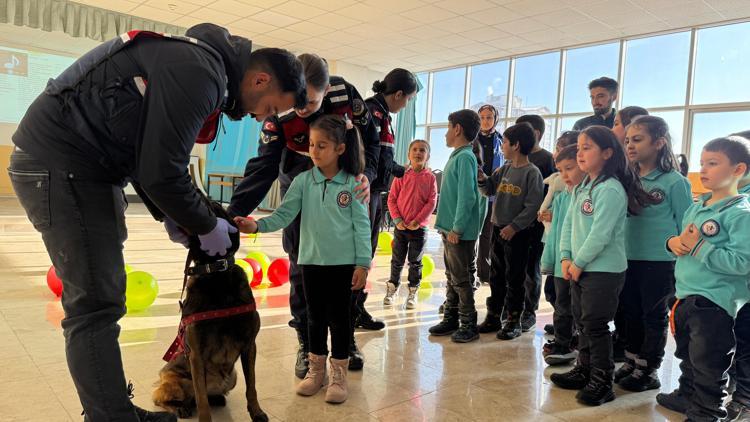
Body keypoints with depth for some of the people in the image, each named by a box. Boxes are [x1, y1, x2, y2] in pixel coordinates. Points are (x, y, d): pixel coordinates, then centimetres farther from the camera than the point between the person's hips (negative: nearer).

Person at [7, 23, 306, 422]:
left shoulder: (200, 64, 12)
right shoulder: (200, 73, -20)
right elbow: (162, 172, -23)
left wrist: (170, 216, 11)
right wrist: (206, 227, -8)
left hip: (83, 165, 10)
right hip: (58, 162, -10)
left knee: (100, 299, 12)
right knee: (96, 305, -9)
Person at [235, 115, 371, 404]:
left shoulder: (352, 184, -5)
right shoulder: (303, 181, 0)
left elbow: (361, 226, -4)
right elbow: (284, 215, -6)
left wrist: (362, 263, -7)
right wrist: (257, 225, -24)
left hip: (343, 263, -2)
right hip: (311, 261, 2)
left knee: (339, 317, 8)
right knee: (315, 317, 14)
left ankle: (339, 373, 23)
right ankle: (316, 369, 31)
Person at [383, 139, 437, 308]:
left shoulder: (430, 177, -4)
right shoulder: (402, 175, -2)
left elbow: (431, 202, -7)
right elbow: (391, 199, -1)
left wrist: (418, 220, -14)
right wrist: (397, 219, -10)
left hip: (419, 227, -1)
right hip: (400, 226, 1)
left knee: (415, 262, 9)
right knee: (397, 260, 11)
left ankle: (413, 292, 22)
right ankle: (392, 287, 27)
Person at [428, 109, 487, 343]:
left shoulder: (464, 157, -15)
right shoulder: (457, 156, 13)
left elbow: (467, 196, -21)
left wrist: (457, 228, -20)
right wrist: (447, 226, 16)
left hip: (460, 232, -9)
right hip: (451, 229, 9)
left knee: (461, 279, -1)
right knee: (452, 277, 16)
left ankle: (469, 326, 10)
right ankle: (450, 320, 27)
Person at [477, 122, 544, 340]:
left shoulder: (532, 173, -11)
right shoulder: (504, 169, 10)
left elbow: (532, 205, -16)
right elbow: (489, 190, 13)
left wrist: (514, 226, -19)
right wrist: (481, 176, -4)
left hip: (517, 232, -7)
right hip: (498, 228, 7)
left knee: (514, 278, 2)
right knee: (496, 276, 13)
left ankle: (514, 321, 14)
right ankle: (493, 317, 24)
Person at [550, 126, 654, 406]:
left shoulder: (611, 189, -17)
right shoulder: (582, 188, 12)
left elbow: (601, 234, -22)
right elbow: (568, 223, 10)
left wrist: (578, 263, -14)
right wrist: (566, 257, -1)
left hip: (604, 270, -9)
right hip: (579, 269, 9)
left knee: (595, 326, -1)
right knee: (582, 322, 17)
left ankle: (602, 382, 12)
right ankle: (584, 371, 32)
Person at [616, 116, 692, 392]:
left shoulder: (674, 182, -11)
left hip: (659, 262, -5)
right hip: (629, 259, 6)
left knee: (654, 317, 9)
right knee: (631, 314, 16)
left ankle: (648, 371, 23)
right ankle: (631, 364, 32)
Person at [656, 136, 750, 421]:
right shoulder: (696, 207, 8)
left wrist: (698, 246, -23)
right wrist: (674, 242, -5)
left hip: (715, 302, -8)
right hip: (685, 295, 8)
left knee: (708, 365, 5)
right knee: (687, 355, 24)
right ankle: (686, 396, 42)